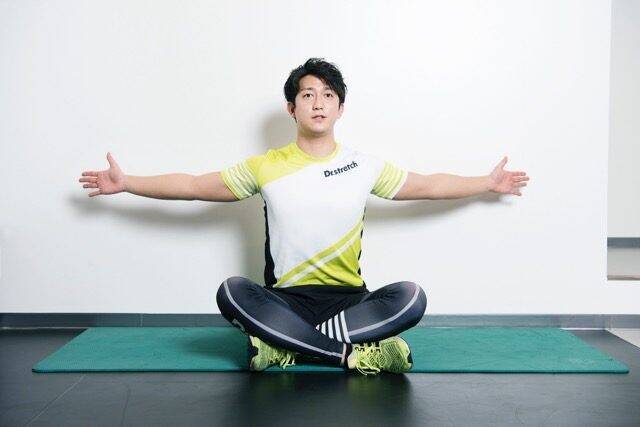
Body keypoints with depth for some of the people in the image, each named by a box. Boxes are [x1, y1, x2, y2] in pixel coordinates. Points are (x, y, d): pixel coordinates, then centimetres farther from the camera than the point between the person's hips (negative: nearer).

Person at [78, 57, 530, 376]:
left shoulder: (366, 166, 5)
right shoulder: (265, 167, 3)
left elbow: (428, 185, 16)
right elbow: (194, 186, 8)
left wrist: (490, 182, 18)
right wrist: (125, 183, 8)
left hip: (350, 300, 1)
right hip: (287, 301, 0)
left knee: (412, 297, -29)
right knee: (232, 291, -32)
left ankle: (286, 346, -27)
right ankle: (356, 353, -28)